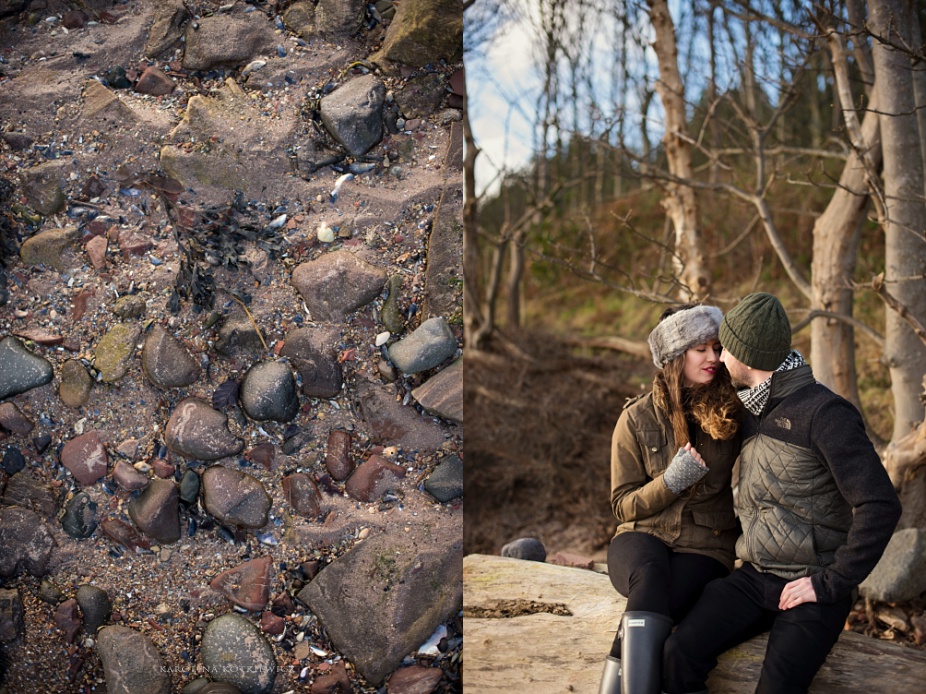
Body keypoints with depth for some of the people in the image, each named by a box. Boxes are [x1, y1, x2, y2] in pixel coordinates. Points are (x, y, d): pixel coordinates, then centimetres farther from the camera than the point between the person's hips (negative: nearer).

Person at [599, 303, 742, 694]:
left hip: (705, 548, 0)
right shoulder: (638, 418, 2)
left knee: (653, 601, -34)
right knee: (650, 577, -38)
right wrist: (671, 482, -14)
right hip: (643, 536, 0)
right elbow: (623, 505, 4)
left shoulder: (731, 411, 4)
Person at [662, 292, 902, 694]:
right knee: (680, 654, -19)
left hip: (811, 587, -6)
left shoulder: (824, 413, -14)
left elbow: (880, 506, -20)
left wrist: (830, 583, -17)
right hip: (754, 577, 6)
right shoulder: (750, 409, 11)